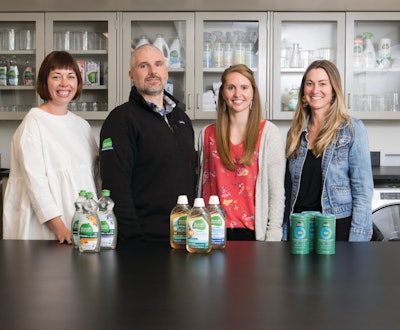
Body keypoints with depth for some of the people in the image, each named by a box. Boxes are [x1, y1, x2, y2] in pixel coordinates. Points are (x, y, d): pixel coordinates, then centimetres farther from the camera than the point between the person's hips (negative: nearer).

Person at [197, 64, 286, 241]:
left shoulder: (269, 132, -4)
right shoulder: (207, 134, 6)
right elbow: (202, 185, 10)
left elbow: (277, 191, -5)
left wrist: (272, 237, -10)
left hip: (252, 231, -2)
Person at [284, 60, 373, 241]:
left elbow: (363, 190, -9)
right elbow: (289, 188, 11)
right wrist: (284, 232, 6)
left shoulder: (353, 129, -6)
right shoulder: (295, 132, 8)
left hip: (339, 226, -4)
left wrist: (357, 241, -15)